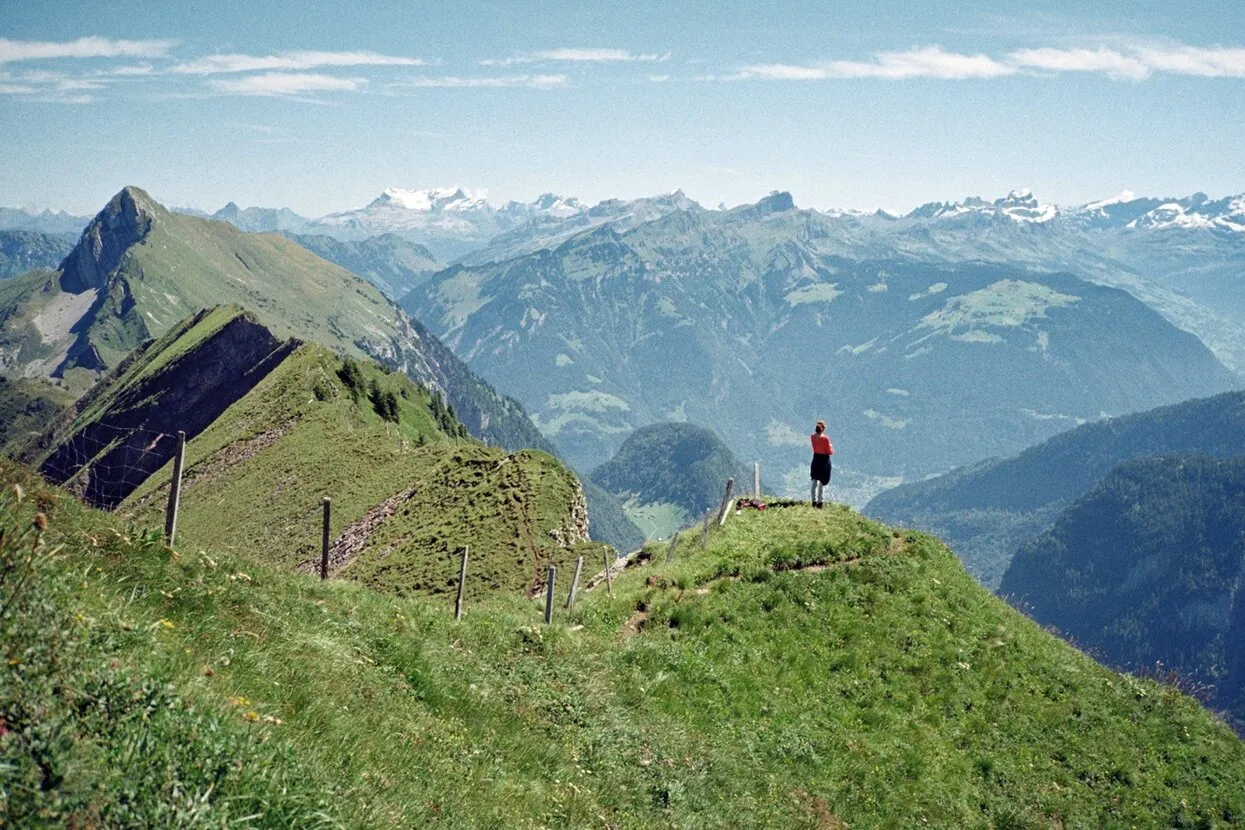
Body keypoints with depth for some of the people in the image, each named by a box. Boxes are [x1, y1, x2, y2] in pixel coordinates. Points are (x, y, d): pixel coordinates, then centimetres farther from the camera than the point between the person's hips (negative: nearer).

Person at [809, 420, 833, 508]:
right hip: (824, 460, -6)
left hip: (816, 459, 6)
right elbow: (829, 452, -14)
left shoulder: (812, 436, -2)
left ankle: (814, 501, 19)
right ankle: (819, 502, 5)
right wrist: (831, 447, 7)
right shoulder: (825, 438, -20)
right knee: (822, 483, 3)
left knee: (815, 482, 15)